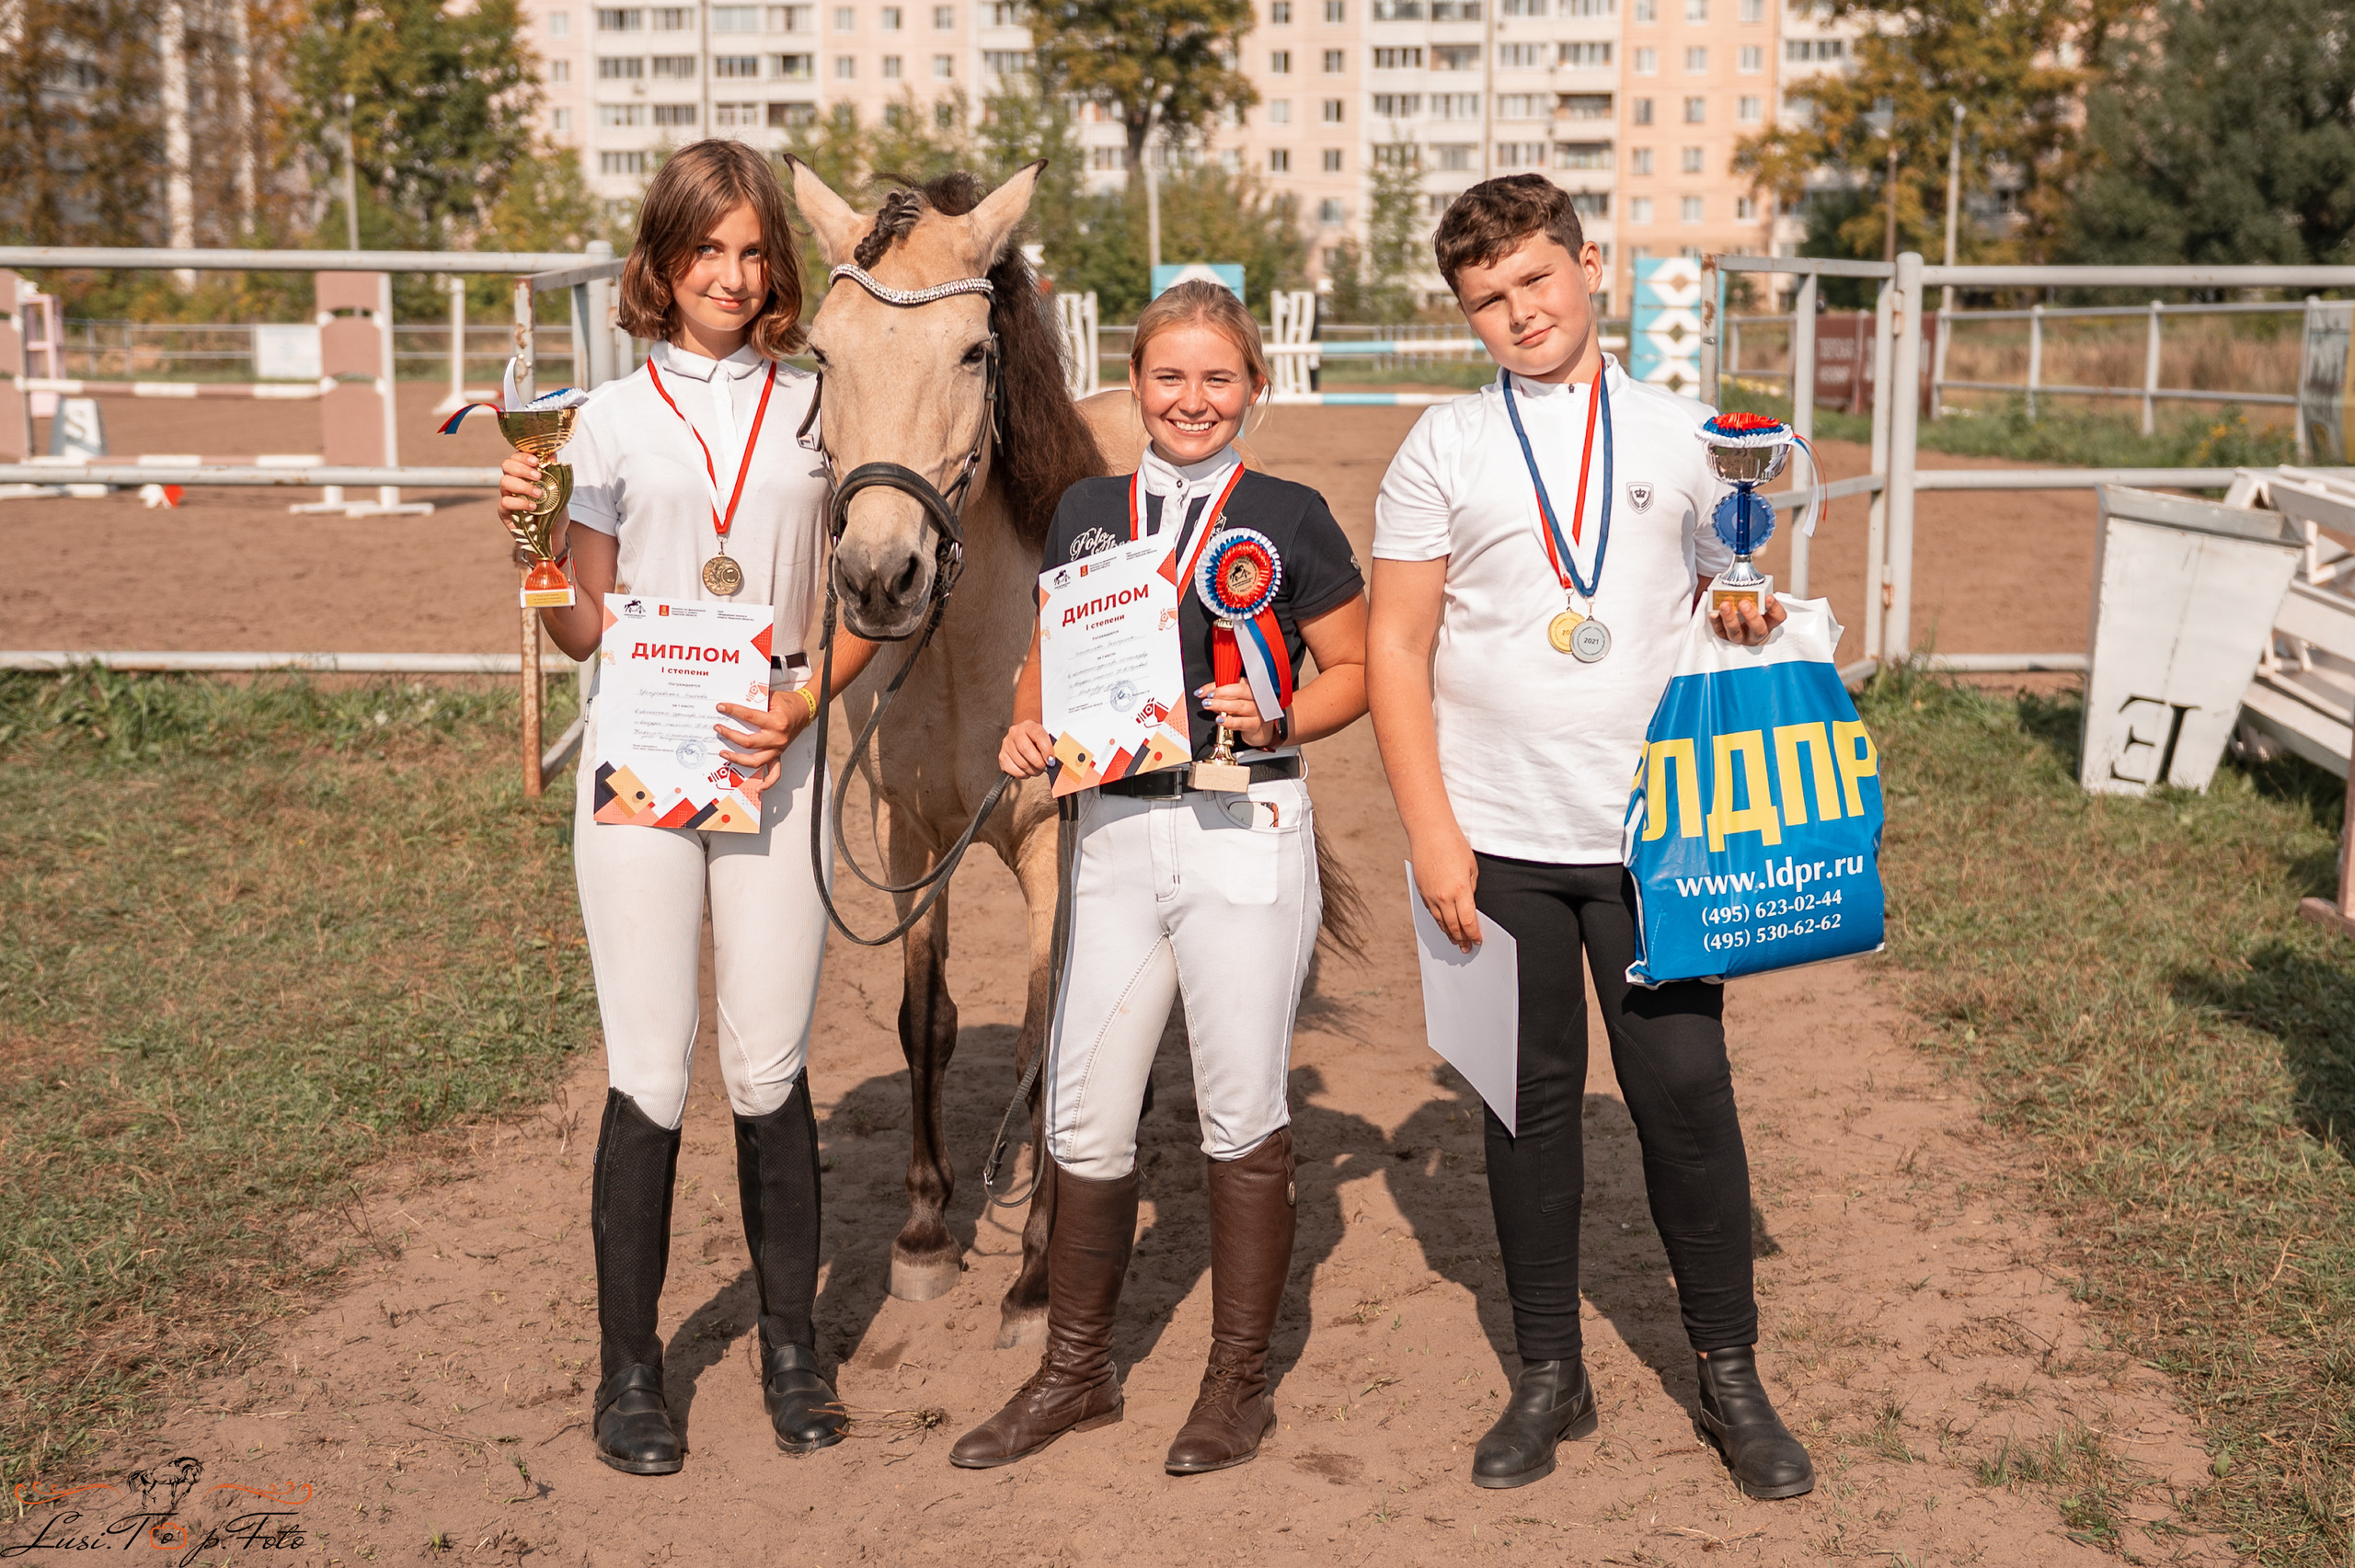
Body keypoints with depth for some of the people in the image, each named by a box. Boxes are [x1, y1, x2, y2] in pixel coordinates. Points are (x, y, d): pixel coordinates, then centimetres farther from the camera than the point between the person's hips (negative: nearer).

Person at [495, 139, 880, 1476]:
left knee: (772, 1071, 6)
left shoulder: (817, 412, 7)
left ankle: (793, 1347, 22)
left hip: (771, 766, 1)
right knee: (651, 1077, 2)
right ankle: (629, 1367, 16)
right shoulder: (614, 417, 5)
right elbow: (585, 629, 8)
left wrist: (805, 701, -8)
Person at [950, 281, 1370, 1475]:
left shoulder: (1289, 519, 0)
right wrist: (1026, 726, -1)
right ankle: (1076, 1370, 25)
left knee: (1242, 1116, 6)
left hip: (1245, 833, -3)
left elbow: (1354, 672, 4)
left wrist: (1277, 721, -14)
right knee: (1084, 1118, 7)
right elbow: (1053, 653, 18)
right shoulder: (1085, 512, 10)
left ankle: (1239, 1380, 22)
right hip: (1115, 831, 4)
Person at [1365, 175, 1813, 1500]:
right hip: (1502, 841, 0)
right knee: (1533, 1103, 8)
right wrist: (1432, 831, -7)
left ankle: (1731, 1376, 18)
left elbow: (1725, 601, 17)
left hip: (1652, 835, 0)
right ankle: (1551, 1375, 23)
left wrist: (1749, 622, -8)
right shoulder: (1446, 448, 3)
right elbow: (1396, 651, 1)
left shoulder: (1680, 432, 7)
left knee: (1686, 1092, 2)